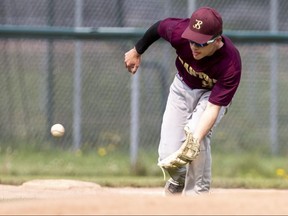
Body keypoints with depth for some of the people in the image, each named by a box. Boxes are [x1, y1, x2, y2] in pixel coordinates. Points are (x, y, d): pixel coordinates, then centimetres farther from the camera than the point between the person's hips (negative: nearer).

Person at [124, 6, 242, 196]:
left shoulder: (231, 64, -38)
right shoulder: (180, 31, -32)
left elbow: (213, 107, -39)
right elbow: (158, 27, -8)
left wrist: (195, 141, -52)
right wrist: (137, 52, 8)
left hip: (212, 92, -3)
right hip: (183, 86, 3)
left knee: (197, 132, -32)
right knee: (168, 155, -7)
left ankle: (196, 193, -13)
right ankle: (178, 181, 30)